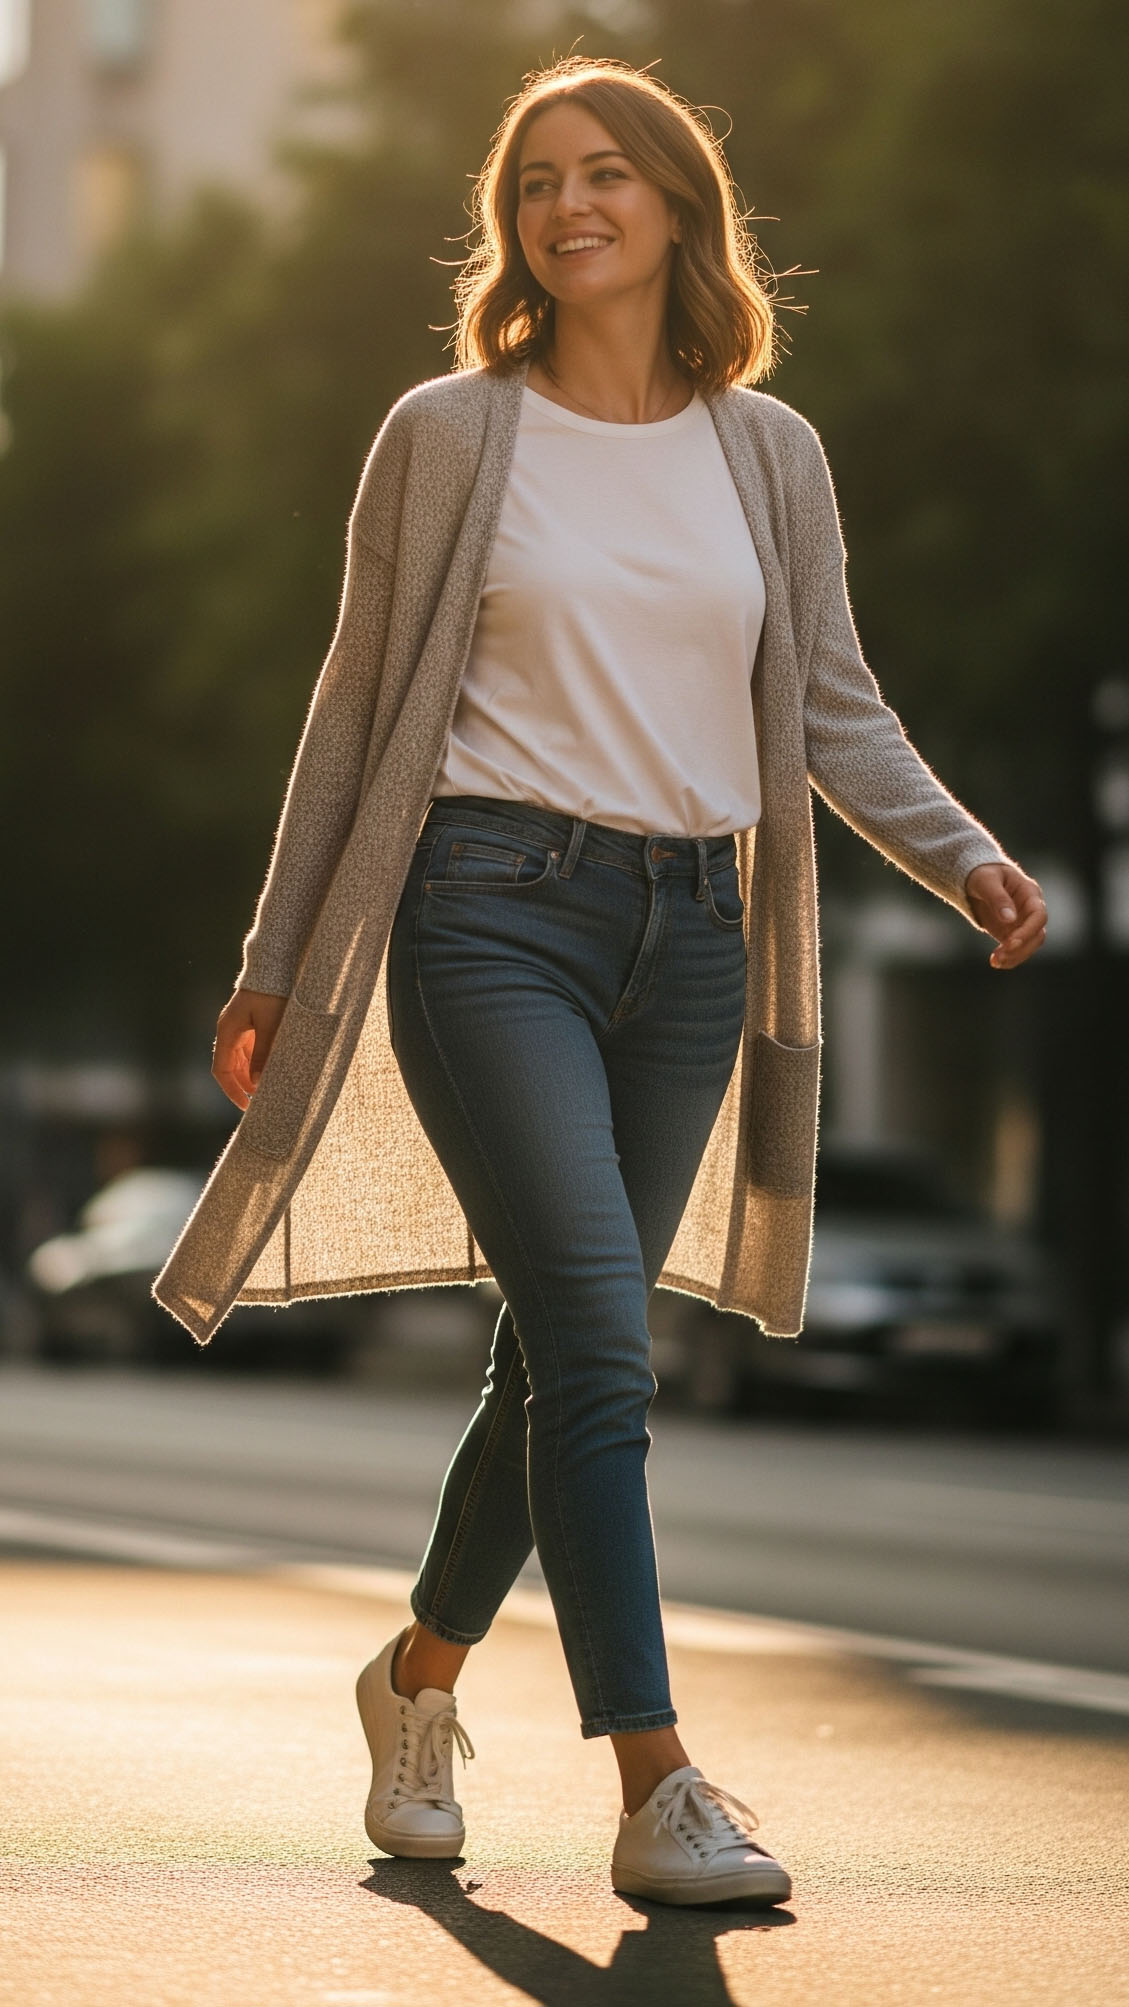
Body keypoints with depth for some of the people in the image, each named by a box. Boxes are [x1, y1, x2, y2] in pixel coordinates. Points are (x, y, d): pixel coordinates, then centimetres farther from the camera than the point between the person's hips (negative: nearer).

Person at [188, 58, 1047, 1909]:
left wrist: (963, 853, -5)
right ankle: (659, 1794, -17)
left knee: (565, 1358, 9)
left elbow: (832, 708, 12)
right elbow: (362, 700, 7)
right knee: (598, 1346, -15)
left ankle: (421, 1675, 32)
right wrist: (279, 965, 7)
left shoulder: (768, 453, 11)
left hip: (690, 928, 4)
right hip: (498, 908, -4)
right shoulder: (448, 438, 3)